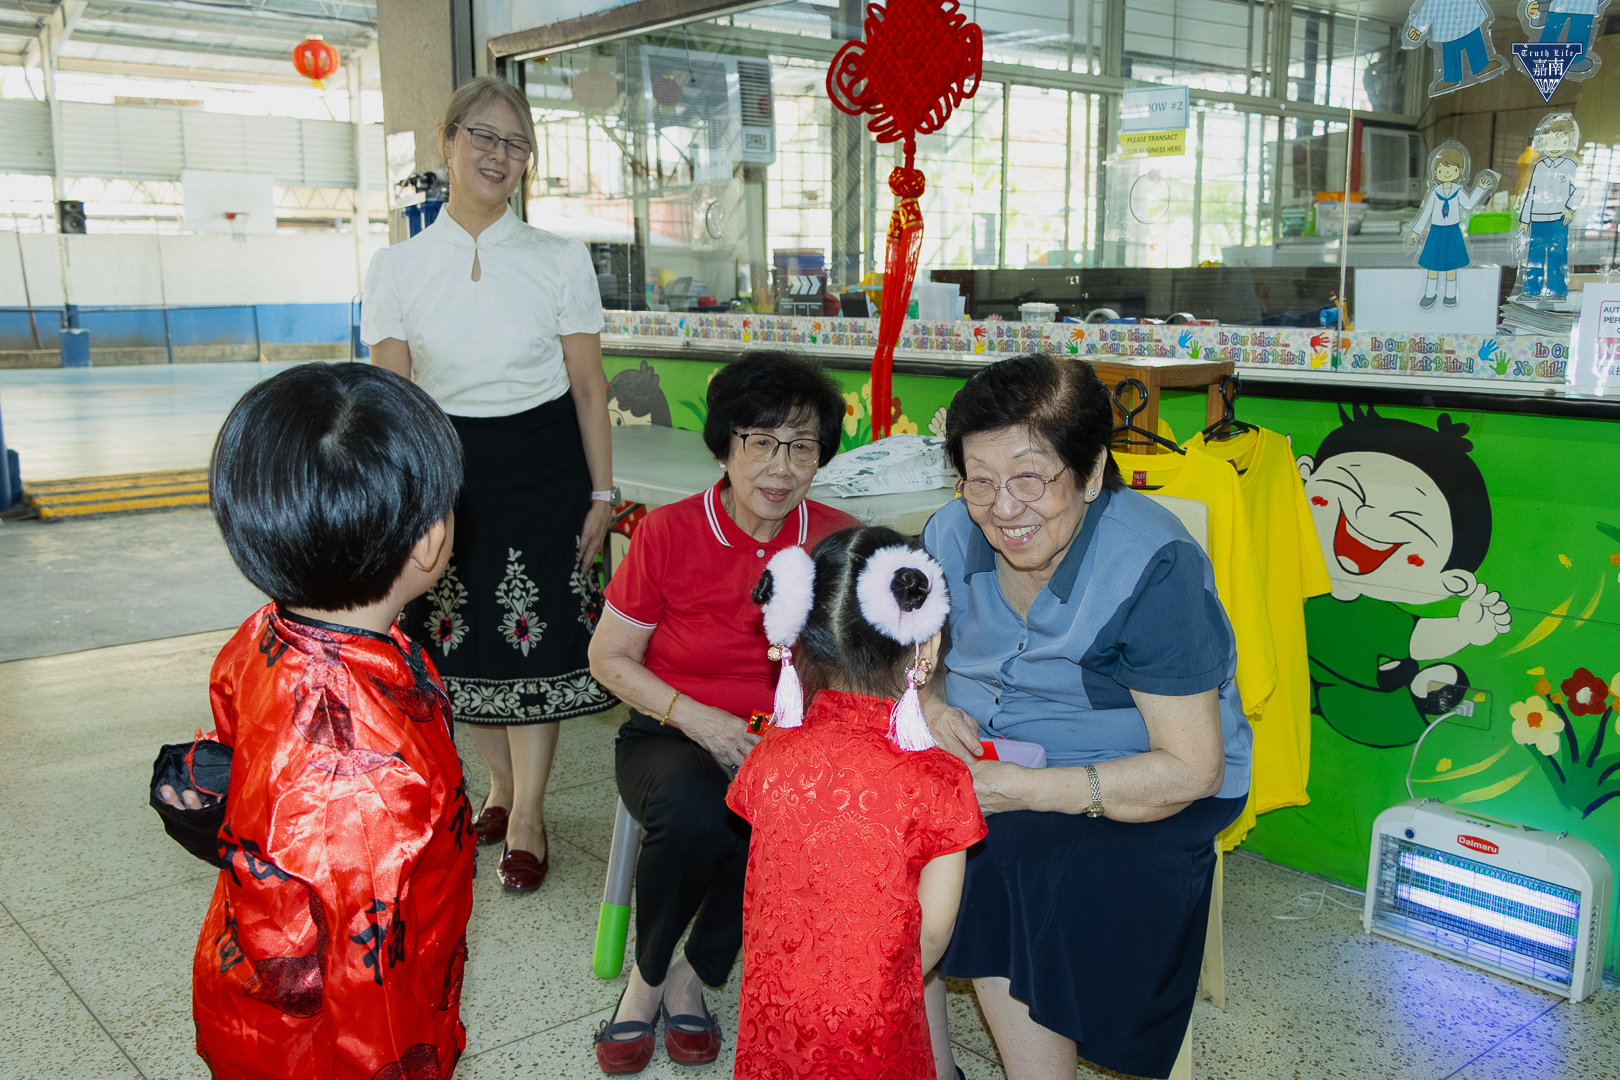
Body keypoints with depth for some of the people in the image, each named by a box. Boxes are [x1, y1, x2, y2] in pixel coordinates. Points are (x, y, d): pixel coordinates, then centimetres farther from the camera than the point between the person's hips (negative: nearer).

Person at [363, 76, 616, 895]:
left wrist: (600, 494, -2)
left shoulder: (560, 262, -3)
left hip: (542, 466, -2)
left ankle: (527, 817, 16)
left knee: (534, 639, 0)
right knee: (463, 640, 11)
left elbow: (588, 387, -1)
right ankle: (500, 786, 33)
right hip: (447, 466, 2)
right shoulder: (397, 268, 0)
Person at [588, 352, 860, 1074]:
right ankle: (648, 971, -2)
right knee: (694, 811, -33)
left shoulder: (838, 541, -3)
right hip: (673, 736, -1)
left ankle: (691, 974, -4)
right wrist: (696, 717, -15)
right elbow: (609, 656, -1)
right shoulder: (668, 534, -7)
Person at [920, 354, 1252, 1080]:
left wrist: (1026, 789, -29)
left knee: (1005, 865, -31)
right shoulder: (952, 535, -3)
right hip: (983, 763, 6)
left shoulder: (1153, 569, -21)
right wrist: (930, 708, -15)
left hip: (1139, 795, -5)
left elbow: (1192, 769, -21)